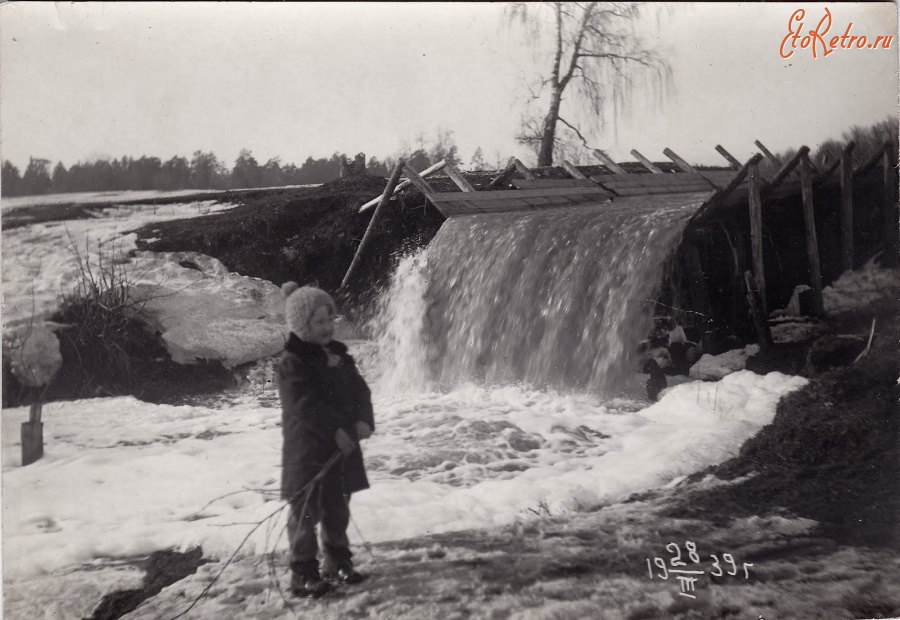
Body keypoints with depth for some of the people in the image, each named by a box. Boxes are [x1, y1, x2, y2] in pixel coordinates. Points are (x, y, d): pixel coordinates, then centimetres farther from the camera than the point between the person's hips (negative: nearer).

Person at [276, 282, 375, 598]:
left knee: (338, 510, 17)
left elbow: (359, 389, 7)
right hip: (307, 450, -7)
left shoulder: (338, 355, 10)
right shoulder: (291, 363, -14)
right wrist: (335, 431, -23)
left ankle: (338, 563, 30)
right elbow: (306, 406, -21)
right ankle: (303, 574, 6)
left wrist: (363, 420, -11)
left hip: (343, 445, 7)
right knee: (306, 513, -1)